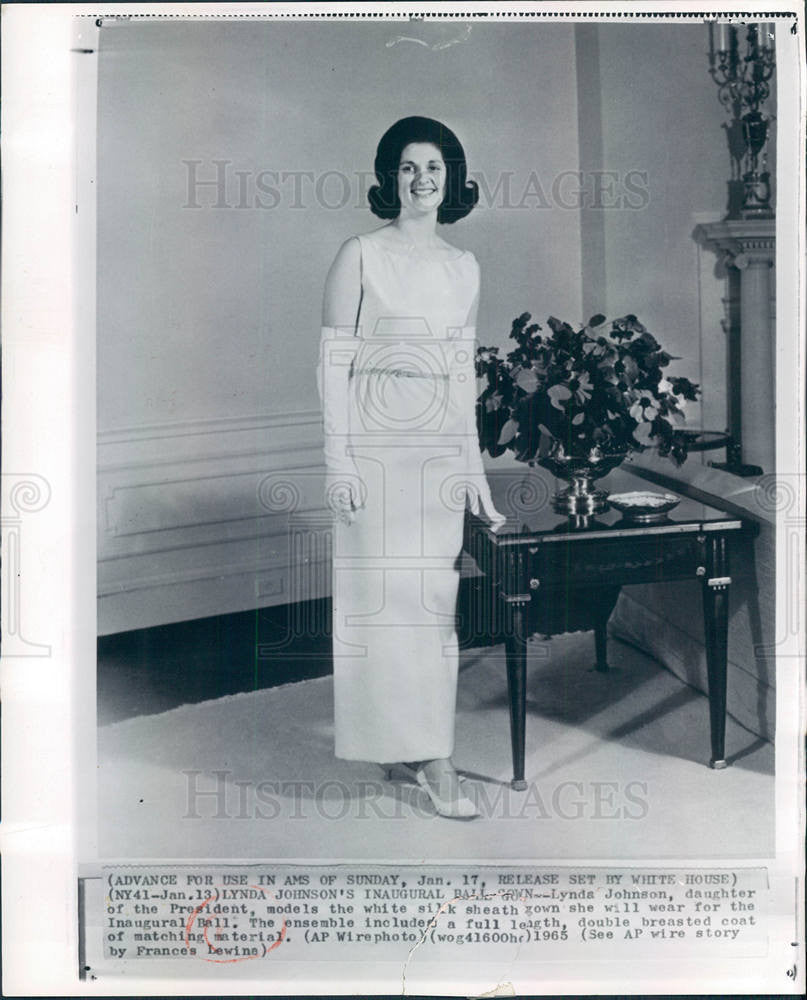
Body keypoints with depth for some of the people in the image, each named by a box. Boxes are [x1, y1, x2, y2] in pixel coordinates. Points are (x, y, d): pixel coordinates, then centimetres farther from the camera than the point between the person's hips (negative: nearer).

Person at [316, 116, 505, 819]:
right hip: (378, 443, -5)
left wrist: (474, 465, 14)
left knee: (435, 596, 5)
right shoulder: (361, 256, -2)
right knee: (388, 593, -4)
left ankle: (409, 749, 17)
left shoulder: (464, 267, 13)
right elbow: (334, 362, -5)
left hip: (442, 446, 5)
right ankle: (432, 758, 4)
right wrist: (338, 461, -11)